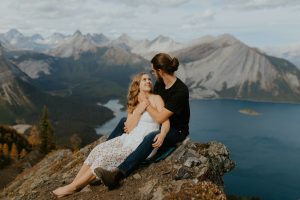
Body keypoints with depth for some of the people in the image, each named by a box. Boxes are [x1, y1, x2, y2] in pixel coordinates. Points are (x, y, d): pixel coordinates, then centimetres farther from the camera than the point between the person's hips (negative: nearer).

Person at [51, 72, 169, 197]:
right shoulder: (133, 104, 14)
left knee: (107, 156, -21)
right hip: (129, 138, 6)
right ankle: (74, 184, -14)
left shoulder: (156, 99, -2)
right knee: (98, 149, -15)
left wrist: (161, 136, -32)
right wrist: (138, 112, -10)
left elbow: (166, 122, -12)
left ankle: (72, 187, -14)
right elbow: (129, 129, 4)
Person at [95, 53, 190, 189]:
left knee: (151, 138, -41)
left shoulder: (180, 91, -27)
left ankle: (118, 174, -51)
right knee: (123, 121, 4)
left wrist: (145, 101, -16)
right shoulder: (160, 83, -1)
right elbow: (152, 103, 6)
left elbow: (160, 118, -29)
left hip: (176, 131, -9)